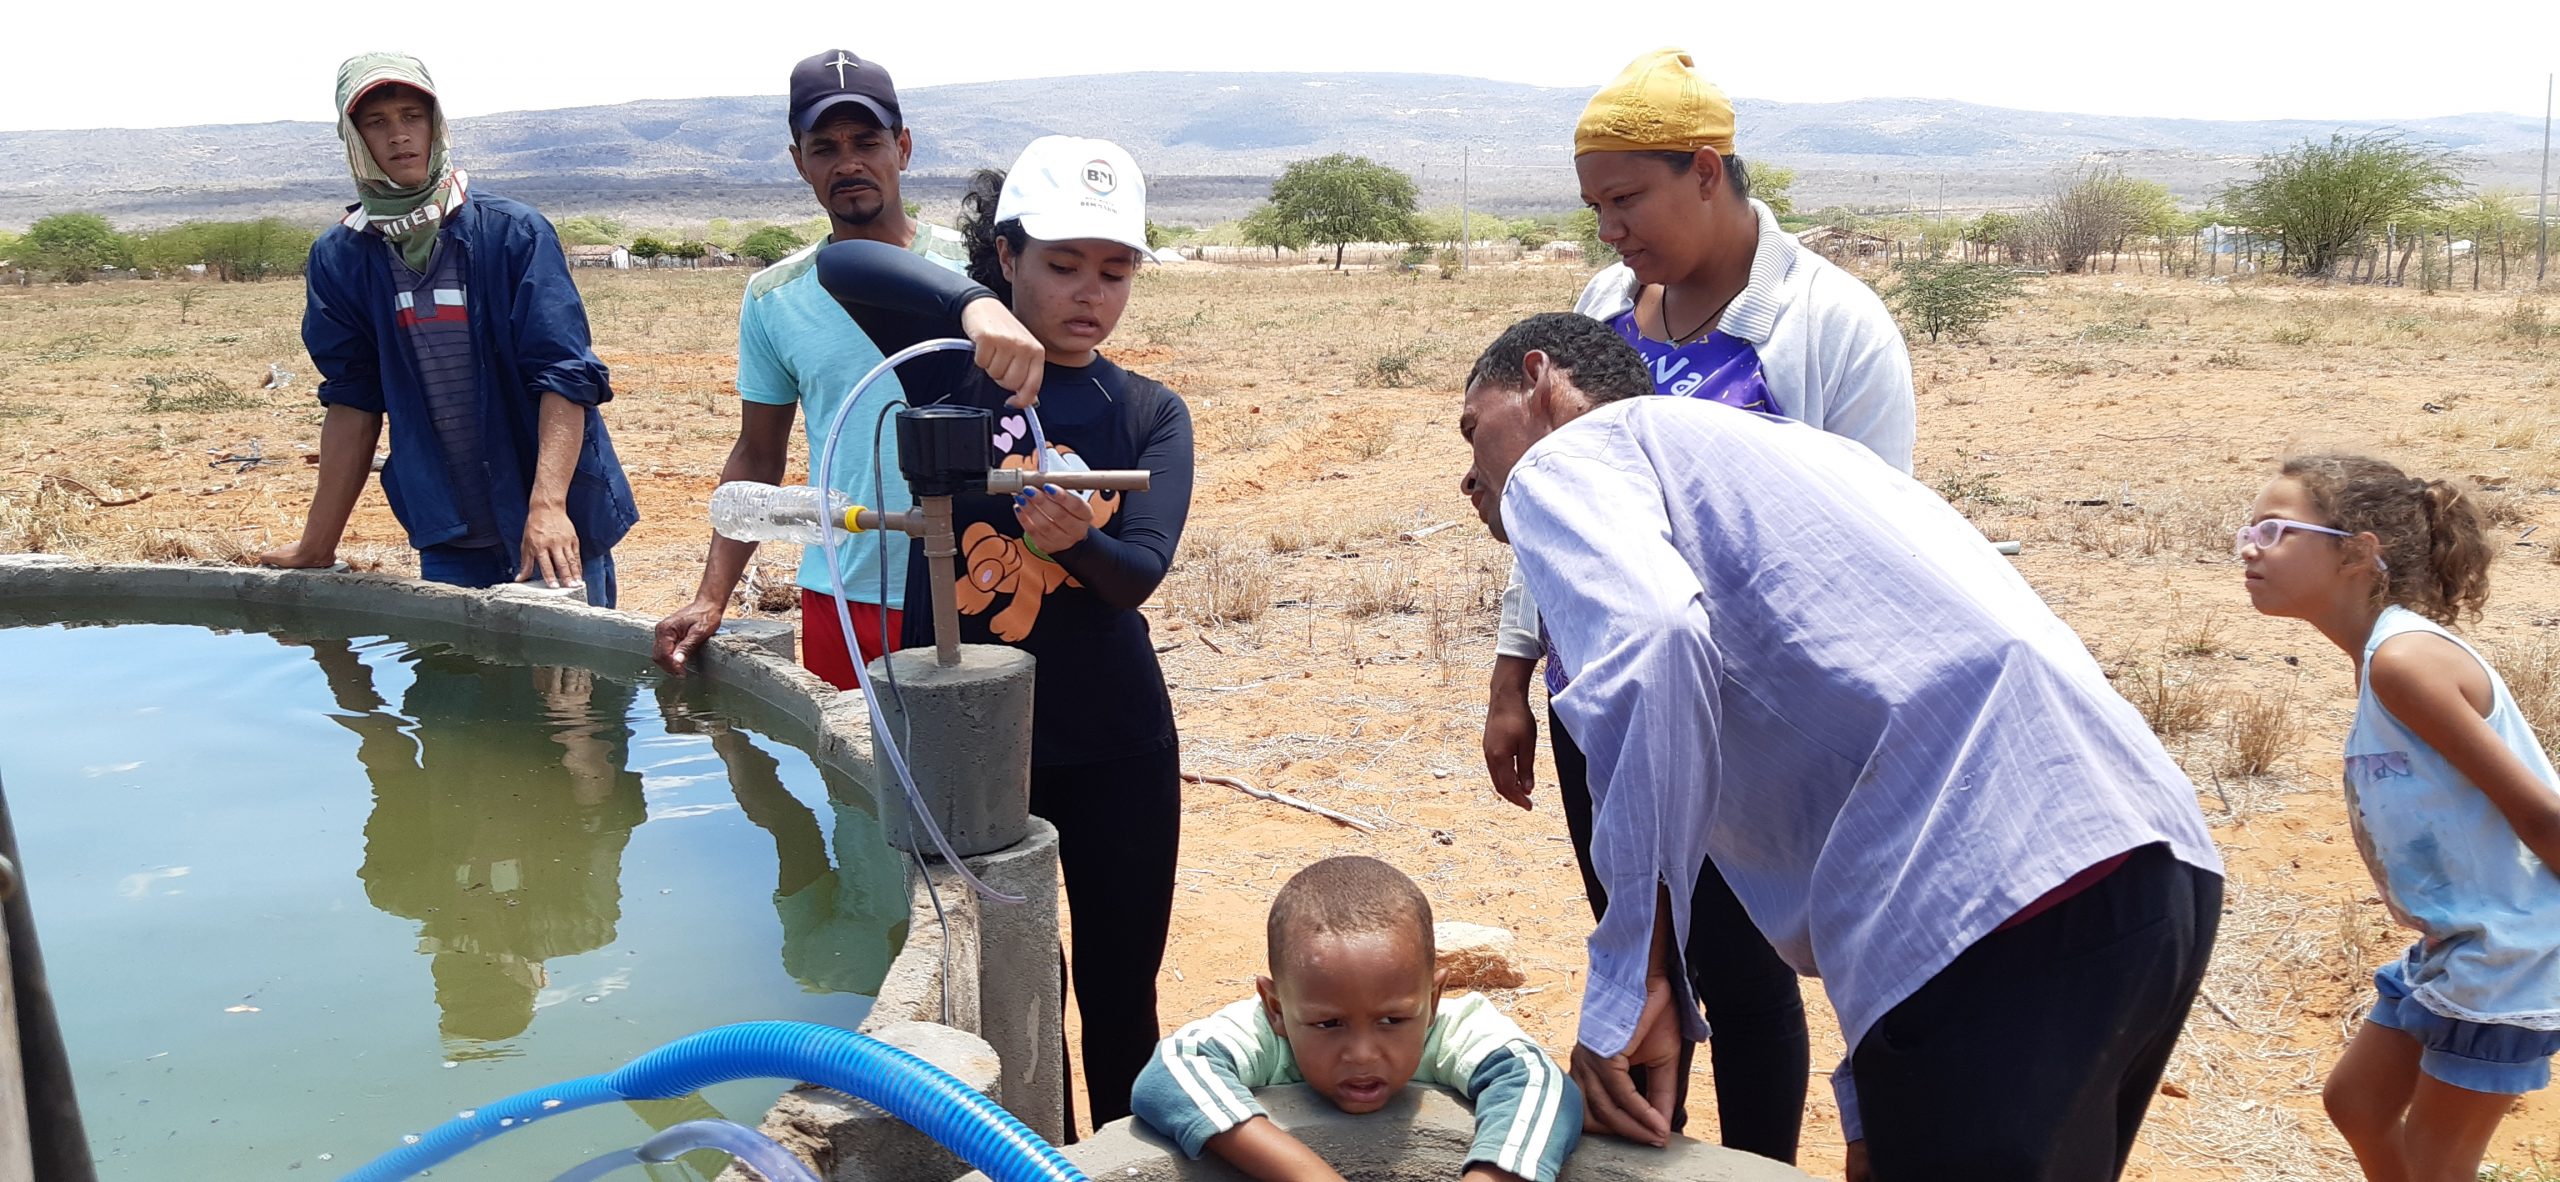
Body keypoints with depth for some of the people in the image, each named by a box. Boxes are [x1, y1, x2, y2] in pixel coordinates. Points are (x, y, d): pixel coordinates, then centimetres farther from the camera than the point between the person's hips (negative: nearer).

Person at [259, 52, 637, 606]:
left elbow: (564, 377, -16)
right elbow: (353, 402, 7)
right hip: (447, 538, 3)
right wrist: (317, 547, 6)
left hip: (557, 530, -3)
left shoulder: (515, 233, -8)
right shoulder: (340, 258, 3)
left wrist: (548, 505, -29)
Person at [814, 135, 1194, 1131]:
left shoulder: (1150, 414, 1)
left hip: (1114, 750, 1)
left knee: (1119, 996, 11)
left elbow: (1140, 571, -15)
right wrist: (971, 306, -38)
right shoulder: (952, 364, -3)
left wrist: (1076, 540, -37)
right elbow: (840, 265, -22)